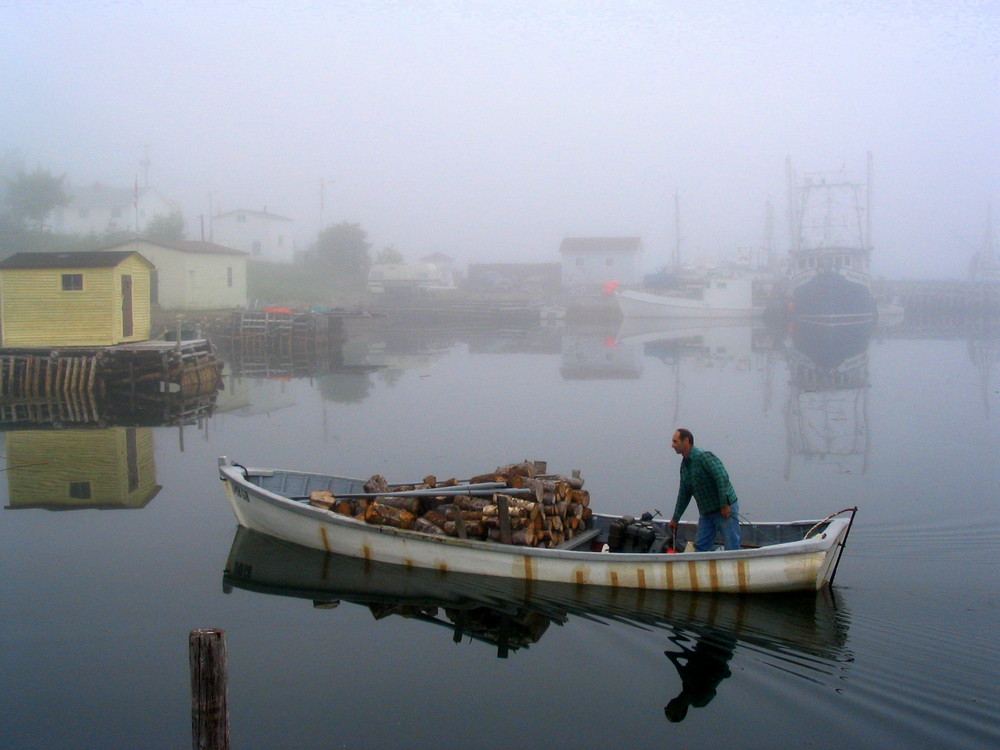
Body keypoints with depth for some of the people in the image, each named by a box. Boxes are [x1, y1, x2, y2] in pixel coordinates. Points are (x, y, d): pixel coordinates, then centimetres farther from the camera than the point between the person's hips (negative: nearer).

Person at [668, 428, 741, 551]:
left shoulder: (703, 456, -16)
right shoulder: (684, 464, 10)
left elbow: (722, 478, -25)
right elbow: (684, 494, 19)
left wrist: (724, 505, -26)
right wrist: (675, 518, 22)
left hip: (725, 509, -8)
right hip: (706, 512, 8)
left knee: (731, 548, -5)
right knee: (700, 547, 7)